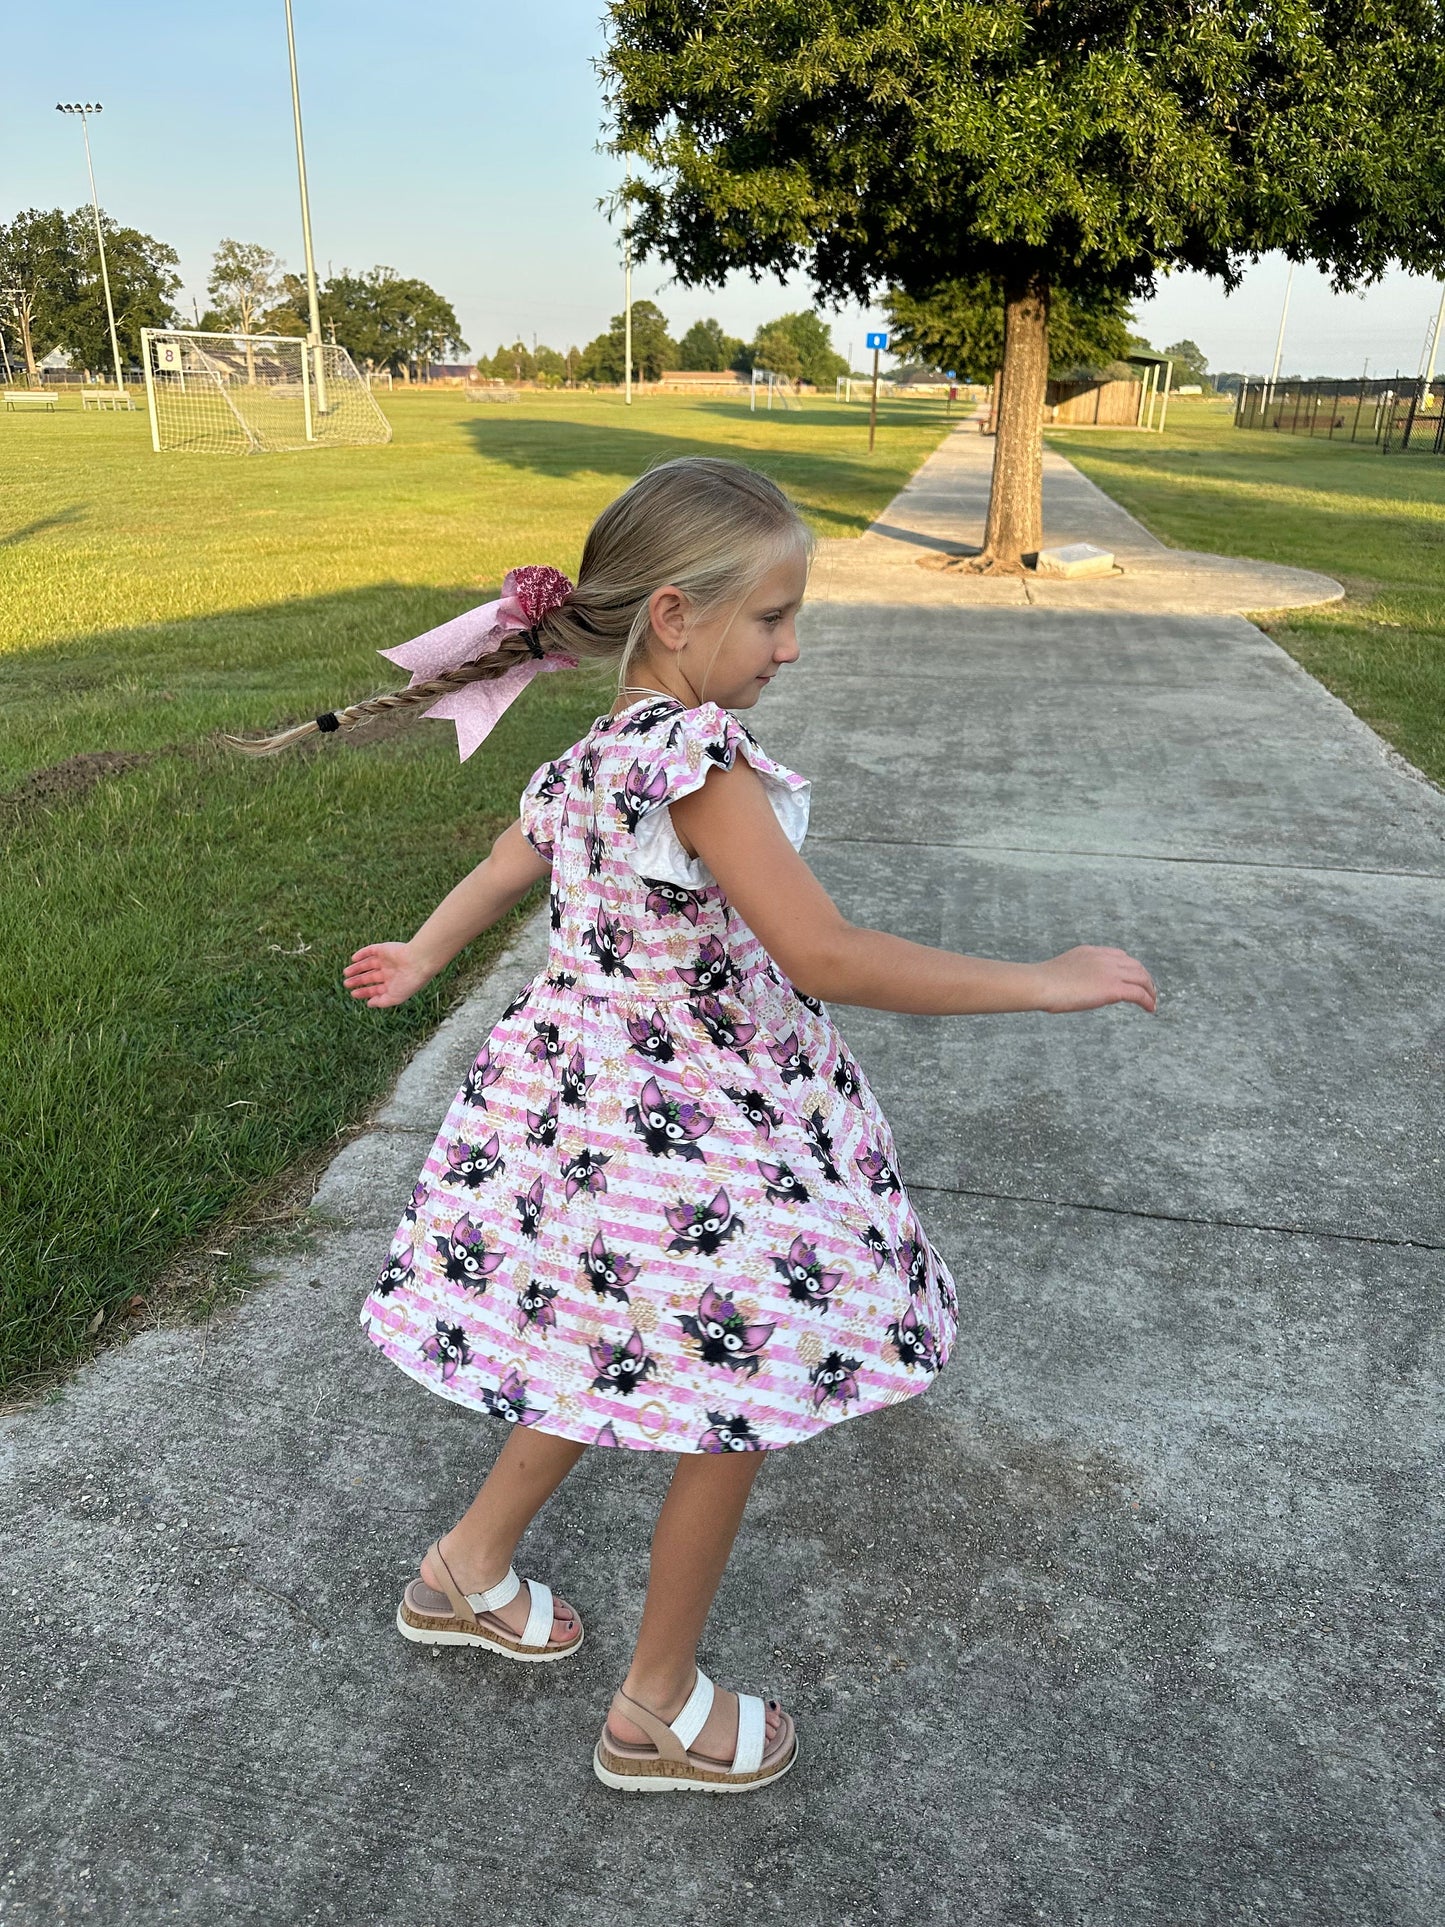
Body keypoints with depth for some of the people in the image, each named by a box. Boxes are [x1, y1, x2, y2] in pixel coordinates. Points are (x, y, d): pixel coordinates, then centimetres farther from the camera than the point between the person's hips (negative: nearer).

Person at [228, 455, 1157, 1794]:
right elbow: (826, 956, -31)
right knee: (734, 1403, 12)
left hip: (589, 1089, 9)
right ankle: (658, 1714, 34)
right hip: (694, 1136, -9)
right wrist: (1050, 981, -23)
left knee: (612, 1361, 28)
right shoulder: (697, 751, -26)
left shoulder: (588, 757, 1)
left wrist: (418, 961, 37)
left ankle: (467, 1571, 48)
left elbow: (500, 872, 17)